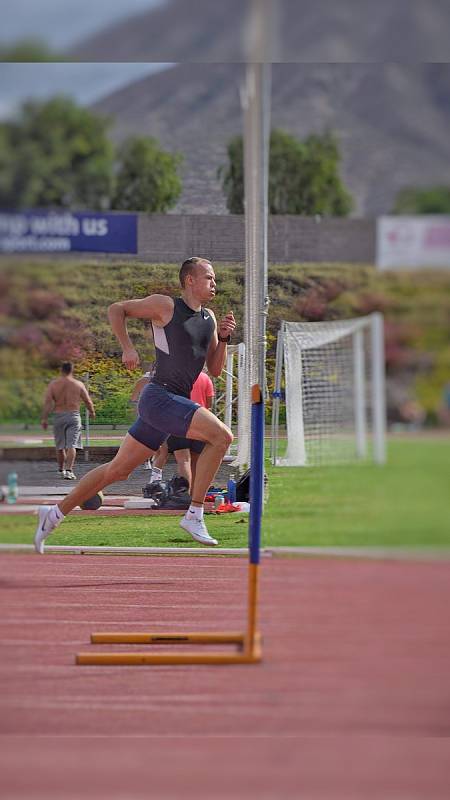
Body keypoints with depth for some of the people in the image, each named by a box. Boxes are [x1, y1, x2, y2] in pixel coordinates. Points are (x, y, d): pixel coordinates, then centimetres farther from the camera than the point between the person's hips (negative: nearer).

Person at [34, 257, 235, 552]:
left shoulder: (209, 318, 15)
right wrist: (128, 348, -9)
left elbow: (215, 370, 16)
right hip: (159, 397, -8)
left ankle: (55, 514, 21)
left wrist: (223, 338, 1)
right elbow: (116, 309, 1)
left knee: (118, 470, 12)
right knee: (222, 436, -22)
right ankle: (194, 515, -18)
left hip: (177, 402, 8)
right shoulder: (166, 306, -6)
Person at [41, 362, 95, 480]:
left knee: (60, 446, 16)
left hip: (58, 416, 2)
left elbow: (47, 402, -8)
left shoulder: (53, 384, 1)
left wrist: (44, 418, -8)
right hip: (73, 416, -2)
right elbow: (88, 402, 6)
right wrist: (92, 412, 25)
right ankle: (69, 470, -21)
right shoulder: (78, 384, 1)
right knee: (71, 445, -7)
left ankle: (61, 469, 29)